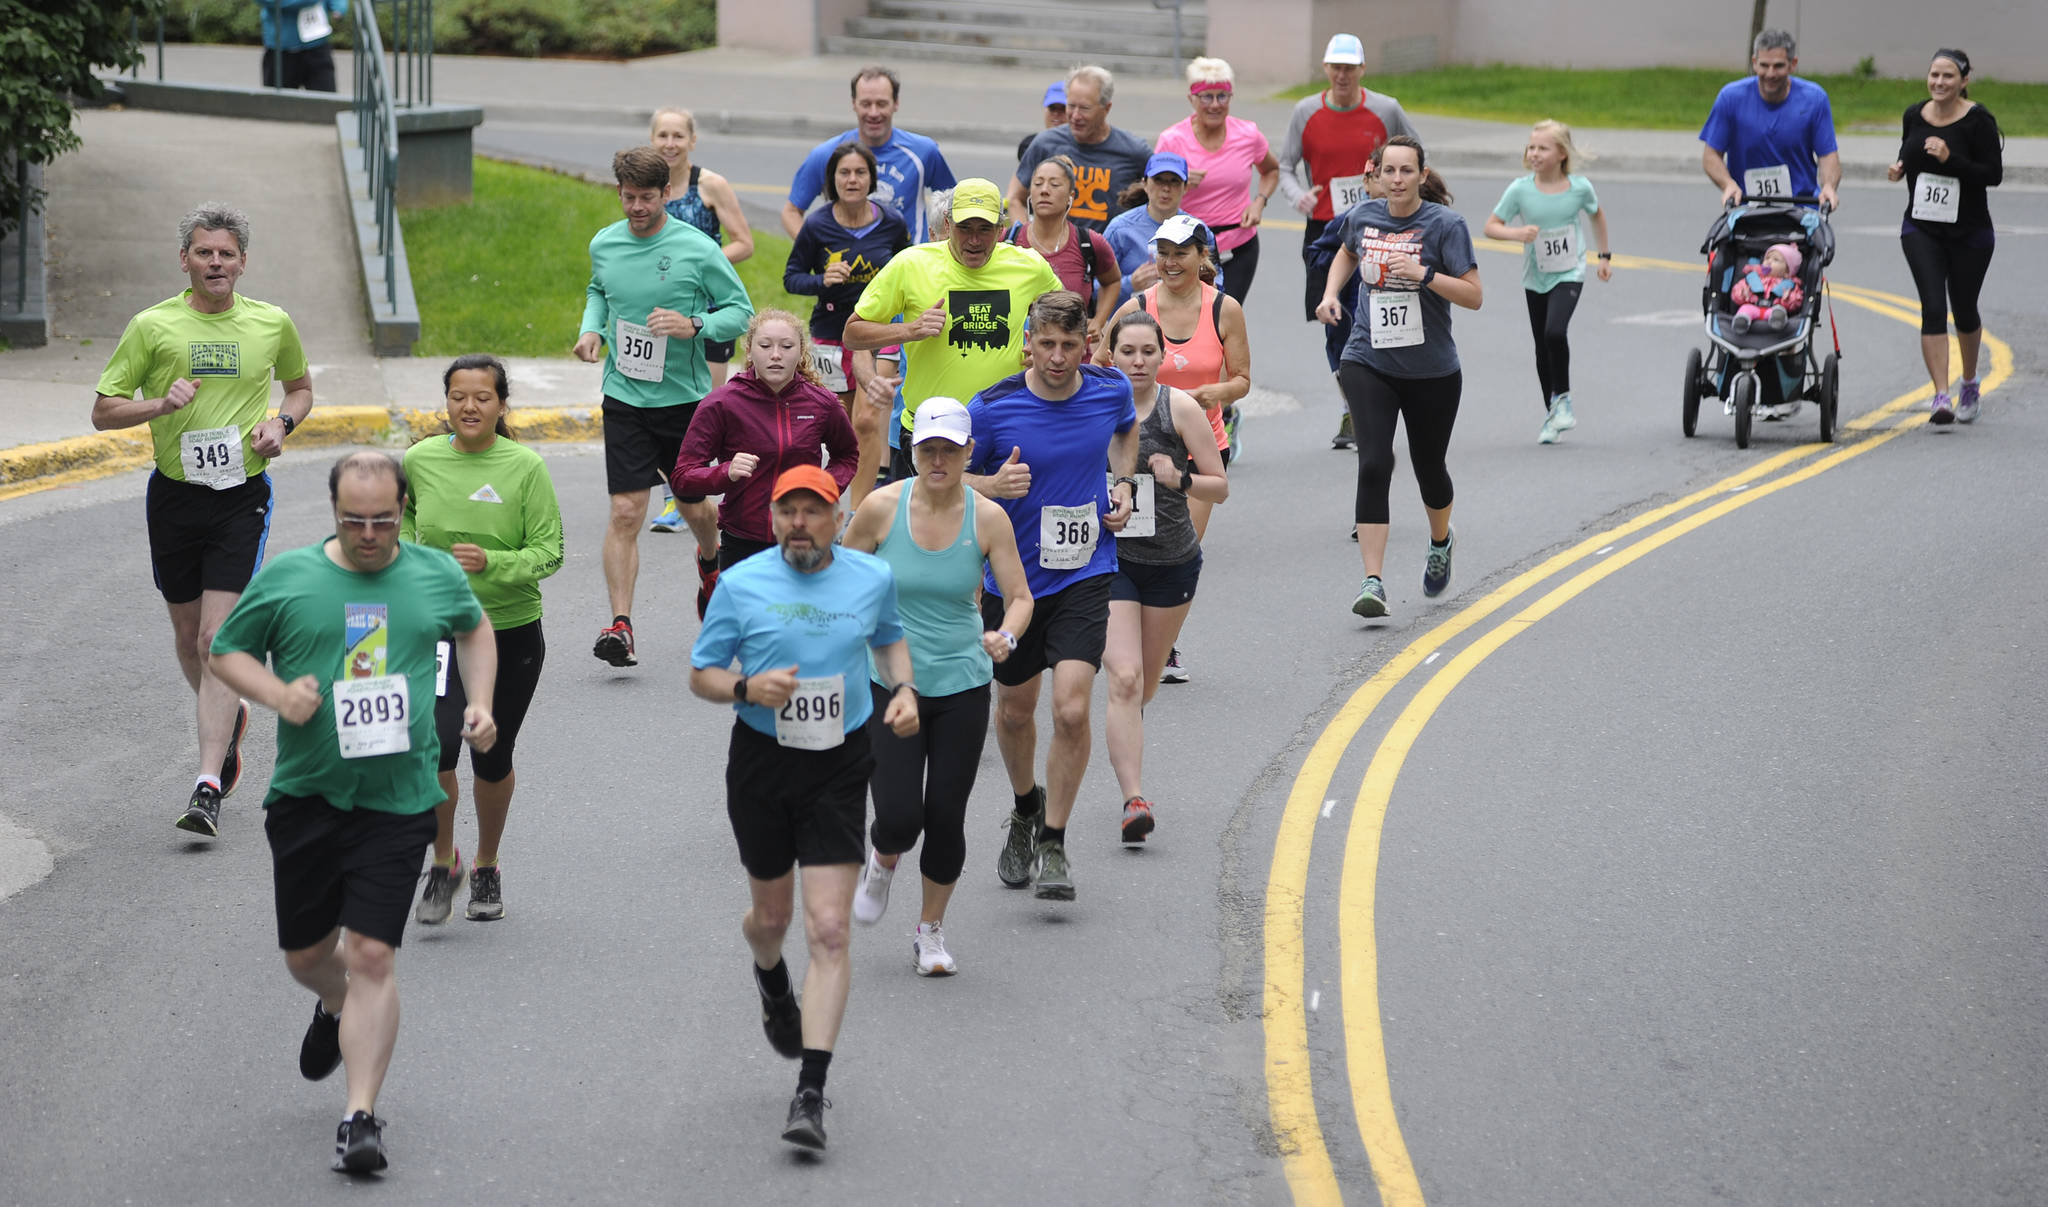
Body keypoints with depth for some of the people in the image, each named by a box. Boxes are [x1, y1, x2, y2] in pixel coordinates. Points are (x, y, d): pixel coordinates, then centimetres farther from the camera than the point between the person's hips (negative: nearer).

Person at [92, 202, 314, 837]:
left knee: (219, 638, -12)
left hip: (242, 496, -2)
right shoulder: (153, 326, -2)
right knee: (187, 636, 13)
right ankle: (228, 714, 45)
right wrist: (162, 404, -18)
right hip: (174, 494, 2)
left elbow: (301, 386, 20)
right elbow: (104, 410, 0)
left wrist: (282, 422, -1)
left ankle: (208, 787, -14)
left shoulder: (272, 324, 2)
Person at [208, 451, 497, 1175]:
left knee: (372, 955, -10)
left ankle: (362, 1116, -5)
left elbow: (474, 629, 25)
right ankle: (337, 1007, 49)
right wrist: (277, 696, -11)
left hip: (398, 801, -1)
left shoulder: (437, 574, 4)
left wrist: (479, 703, 10)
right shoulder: (286, 578, -1)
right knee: (306, 954, 12)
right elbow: (226, 651, 7)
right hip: (306, 794, 1)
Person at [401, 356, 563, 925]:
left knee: (492, 759, 10)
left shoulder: (526, 467, -9)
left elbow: (550, 551, -9)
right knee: (436, 744, -17)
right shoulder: (419, 460, -2)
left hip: (511, 632, -1)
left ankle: (486, 868, 34)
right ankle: (443, 863, 5)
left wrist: (492, 562, -24)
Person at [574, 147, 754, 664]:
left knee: (693, 507, 14)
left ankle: (711, 561, 50)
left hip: (685, 397, -1)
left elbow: (741, 311, -4)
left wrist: (694, 325, -22)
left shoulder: (697, 248, -10)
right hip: (624, 398, 1)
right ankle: (620, 626, -13)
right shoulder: (603, 244, 2)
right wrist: (592, 329, 5)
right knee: (626, 512, -10)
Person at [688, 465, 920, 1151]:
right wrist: (746, 688, -19)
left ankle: (811, 1093, -9)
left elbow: (889, 638, 21)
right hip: (760, 761, 0)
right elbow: (701, 675, 2)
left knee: (828, 930, -10)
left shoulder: (872, 578, 0)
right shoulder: (741, 584, -5)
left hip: (839, 767, 0)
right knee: (772, 916, 15)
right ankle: (771, 981, 55)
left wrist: (903, 689, 2)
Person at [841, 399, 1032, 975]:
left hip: (962, 687, 1)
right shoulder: (882, 507, -9)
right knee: (899, 819, -11)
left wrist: (1005, 635, -23)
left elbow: (1019, 597, -3)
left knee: (946, 817, 2)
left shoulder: (988, 518, -7)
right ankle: (882, 861, 27)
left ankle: (931, 930, 25)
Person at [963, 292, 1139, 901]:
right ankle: (1026, 808, 45)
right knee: (1014, 710, 15)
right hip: (1013, 576, 0)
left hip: (1085, 575, 0)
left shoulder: (1111, 389, -5)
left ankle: (1053, 843, 1)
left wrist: (1124, 485, 5)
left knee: (1071, 708, -15)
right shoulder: (992, 408, -14)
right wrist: (996, 485, -23)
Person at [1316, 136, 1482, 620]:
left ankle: (1441, 542, 48)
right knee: (1374, 465, -15)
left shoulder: (1445, 224, -11)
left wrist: (1423, 273, -27)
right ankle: (1373, 582, -16)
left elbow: (1474, 296, -14)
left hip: (1432, 370, -1)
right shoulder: (1363, 217, 0)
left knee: (1428, 467, 14)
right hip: (1369, 362, 1)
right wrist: (1330, 293, 8)